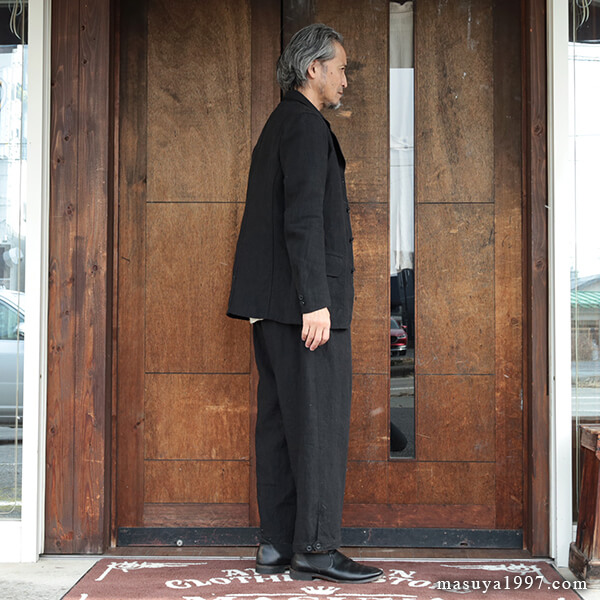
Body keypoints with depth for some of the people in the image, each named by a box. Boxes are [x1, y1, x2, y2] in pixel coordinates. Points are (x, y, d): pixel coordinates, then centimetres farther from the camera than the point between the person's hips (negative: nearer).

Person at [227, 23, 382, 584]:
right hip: (304, 301, -10)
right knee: (320, 420, -6)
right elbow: (304, 218, -19)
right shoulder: (307, 126, -9)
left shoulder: (279, 126, 21)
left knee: (280, 421, 9)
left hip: (274, 306, 10)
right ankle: (315, 548, -2)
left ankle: (276, 545, 14)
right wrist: (315, 301, -22)